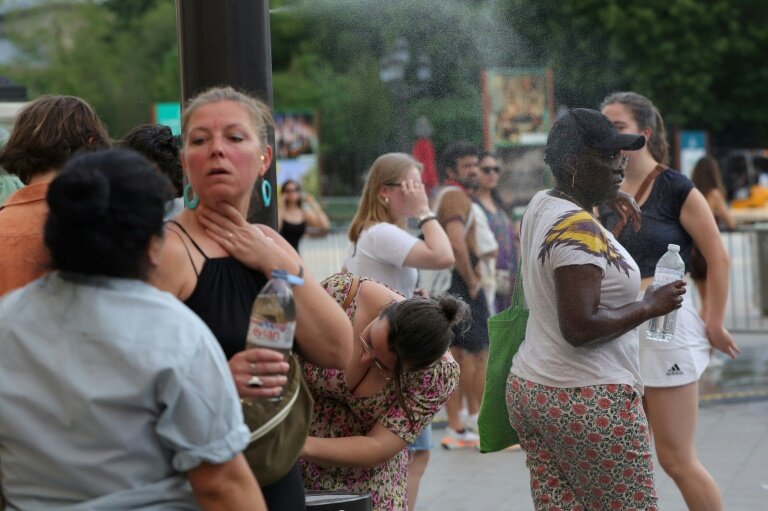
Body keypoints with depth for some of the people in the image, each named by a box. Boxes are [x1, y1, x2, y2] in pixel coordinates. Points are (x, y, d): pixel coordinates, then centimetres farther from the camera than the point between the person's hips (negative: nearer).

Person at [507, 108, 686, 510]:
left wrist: (604, 200, 18)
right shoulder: (579, 229, -18)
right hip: (588, 400, -9)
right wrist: (650, 306, -12)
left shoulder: (539, 205, 8)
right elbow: (580, 327, -24)